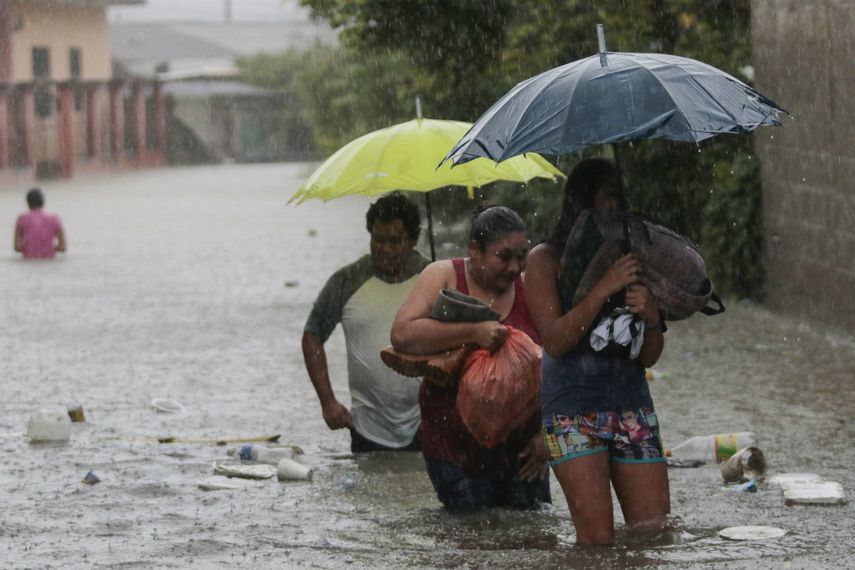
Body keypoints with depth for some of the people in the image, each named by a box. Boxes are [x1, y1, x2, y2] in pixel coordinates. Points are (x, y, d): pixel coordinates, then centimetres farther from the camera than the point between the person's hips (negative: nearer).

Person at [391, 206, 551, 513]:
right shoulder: (444, 276, -2)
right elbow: (402, 335, -17)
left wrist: (544, 433, 1)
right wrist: (472, 332, -25)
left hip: (520, 446, 3)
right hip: (455, 449, -3)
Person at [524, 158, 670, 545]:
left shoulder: (629, 258, 15)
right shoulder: (546, 260, 2)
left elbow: (649, 358, 12)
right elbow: (555, 341, -11)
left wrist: (651, 318, -10)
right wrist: (604, 289, -18)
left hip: (631, 402, 5)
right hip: (573, 409, -5)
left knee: (652, 526, -4)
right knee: (598, 537, -14)